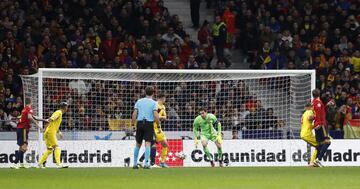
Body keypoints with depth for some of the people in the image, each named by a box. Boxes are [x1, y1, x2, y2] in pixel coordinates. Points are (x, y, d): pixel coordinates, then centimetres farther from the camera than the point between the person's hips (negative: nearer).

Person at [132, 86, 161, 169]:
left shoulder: (139, 101, 9)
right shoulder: (153, 103, -1)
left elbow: (134, 114, 4)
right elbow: (156, 116, -11)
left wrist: (133, 125, 9)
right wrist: (159, 125, -1)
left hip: (140, 123, 3)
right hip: (149, 124, -3)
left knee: (138, 144, 12)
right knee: (147, 144, -6)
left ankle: (135, 164, 15)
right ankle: (146, 164, -15)